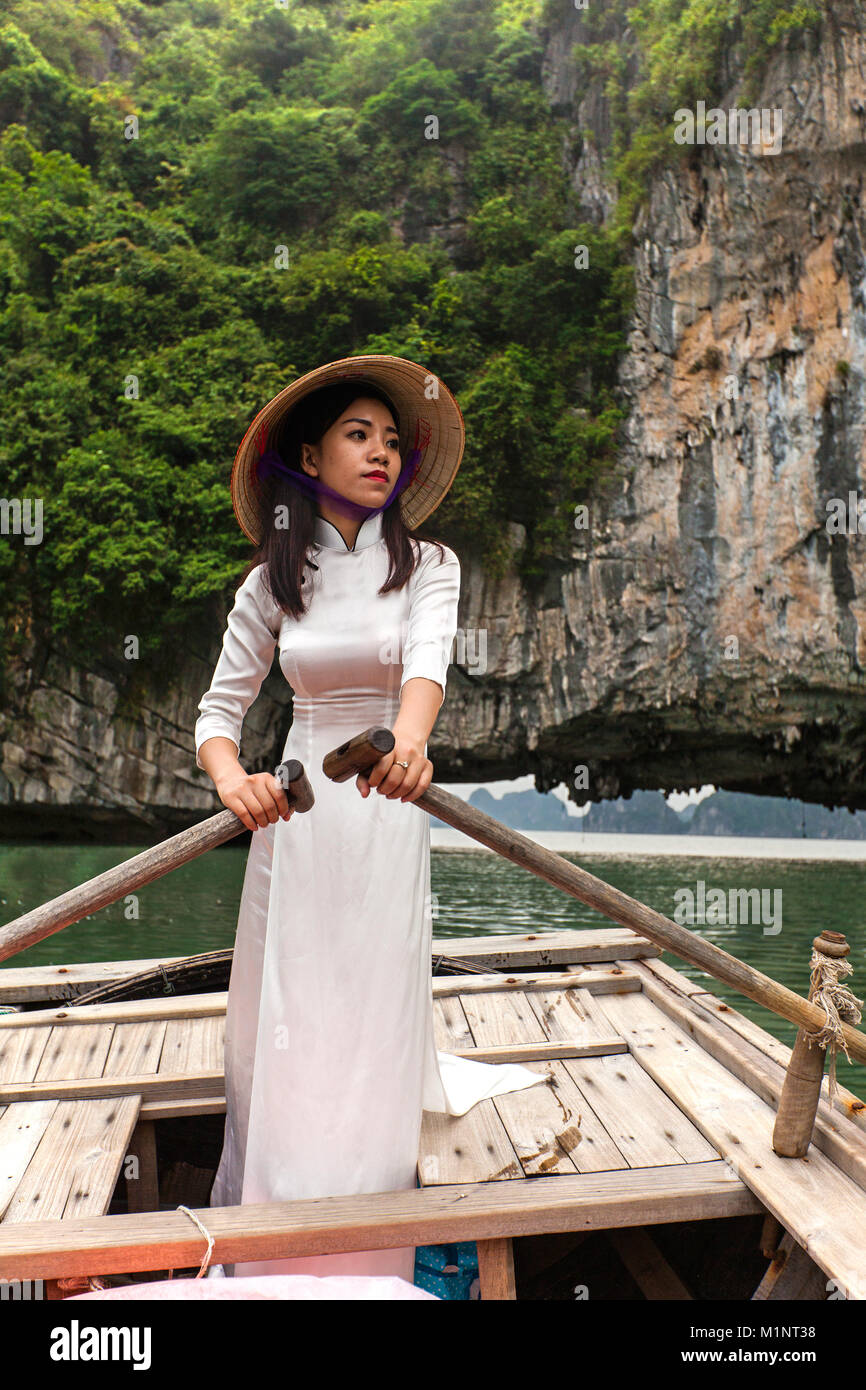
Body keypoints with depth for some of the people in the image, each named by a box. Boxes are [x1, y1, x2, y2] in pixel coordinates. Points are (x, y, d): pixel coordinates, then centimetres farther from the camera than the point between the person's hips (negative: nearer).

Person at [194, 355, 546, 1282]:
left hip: (388, 810, -1)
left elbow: (428, 659, -19)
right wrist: (233, 780, -21)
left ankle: (370, 1260, 25)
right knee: (287, 1023, 6)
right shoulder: (270, 583, 4)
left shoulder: (426, 564, 1)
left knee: (374, 1016, 5)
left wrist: (409, 740, -41)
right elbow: (218, 711, 2)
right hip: (298, 813, 1)